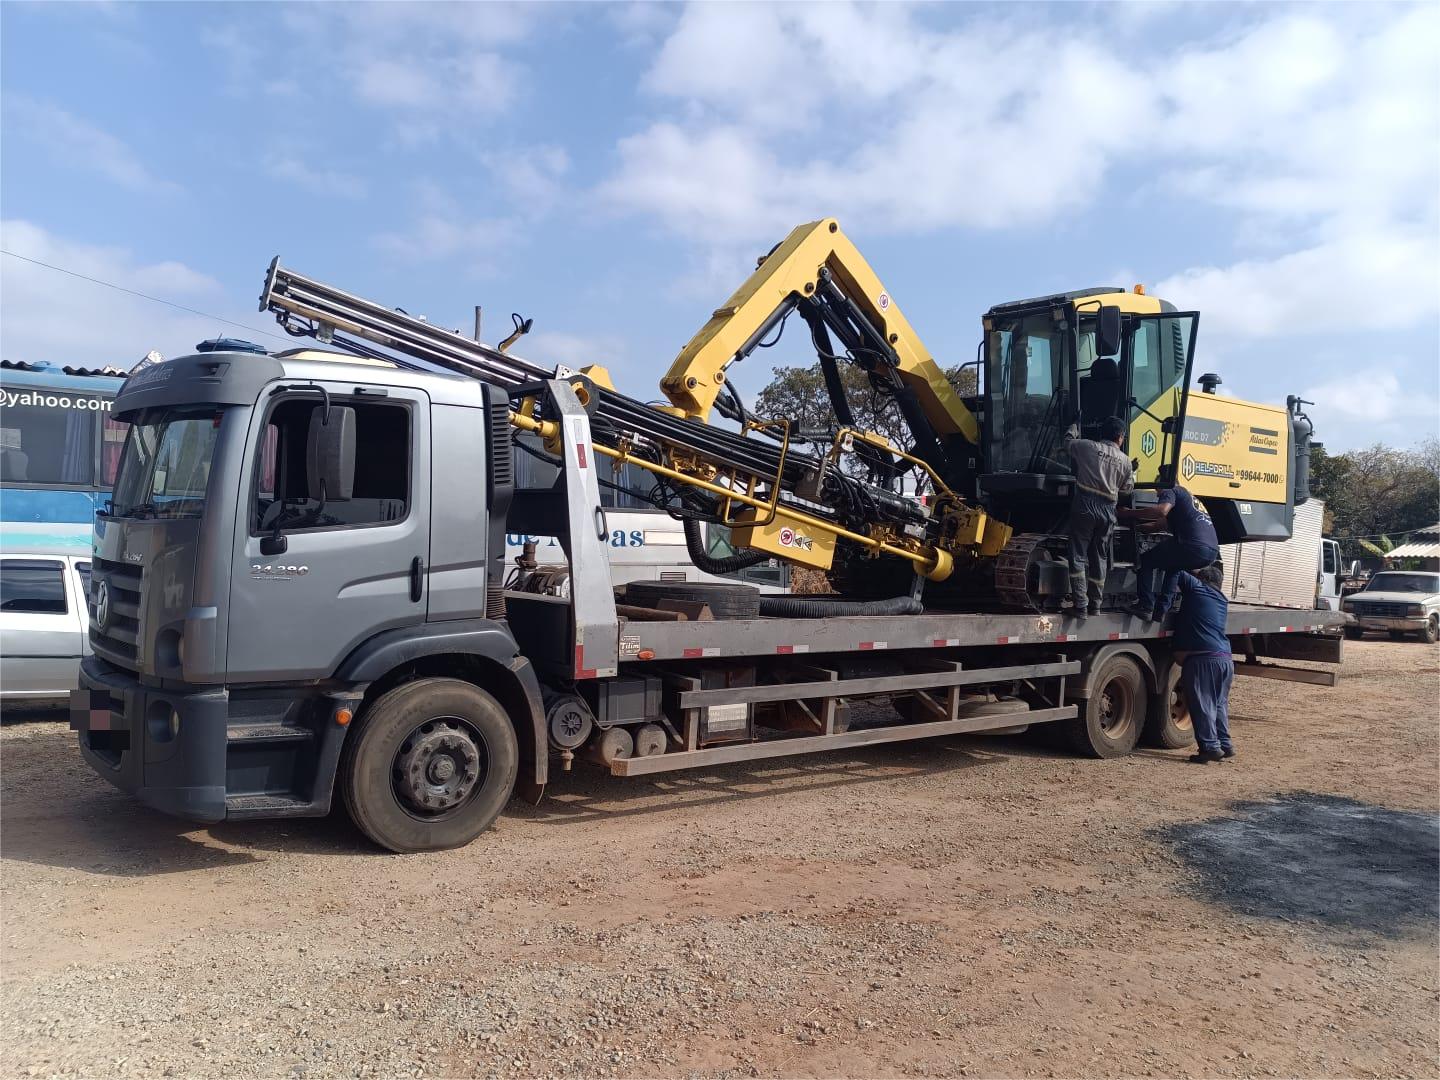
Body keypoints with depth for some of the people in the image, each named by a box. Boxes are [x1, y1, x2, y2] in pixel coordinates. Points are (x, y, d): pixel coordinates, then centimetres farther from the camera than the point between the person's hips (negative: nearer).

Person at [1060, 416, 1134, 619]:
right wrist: (1132, 473, 36)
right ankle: (1095, 605, 18)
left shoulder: (1087, 446, 1)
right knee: (1100, 558, 13)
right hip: (1108, 510, 3)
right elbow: (1127, 488, 16)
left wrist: (1073, 428, 41)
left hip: (1085, 505, -3)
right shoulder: (1124, 460, 8)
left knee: (1079, 556, -2)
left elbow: (1068, 442, 20)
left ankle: (1080, 605, -8)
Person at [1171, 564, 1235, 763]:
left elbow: (1176, 573, 5)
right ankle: (1224, 744, 20)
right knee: (1219, 703, 17)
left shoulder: (1196, 588, 1)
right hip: (1225, 658, 8)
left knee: (1202, 703, -5)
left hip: (1202, 658, -8)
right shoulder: (1222, 600, 21)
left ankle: (1210, 746, -7)